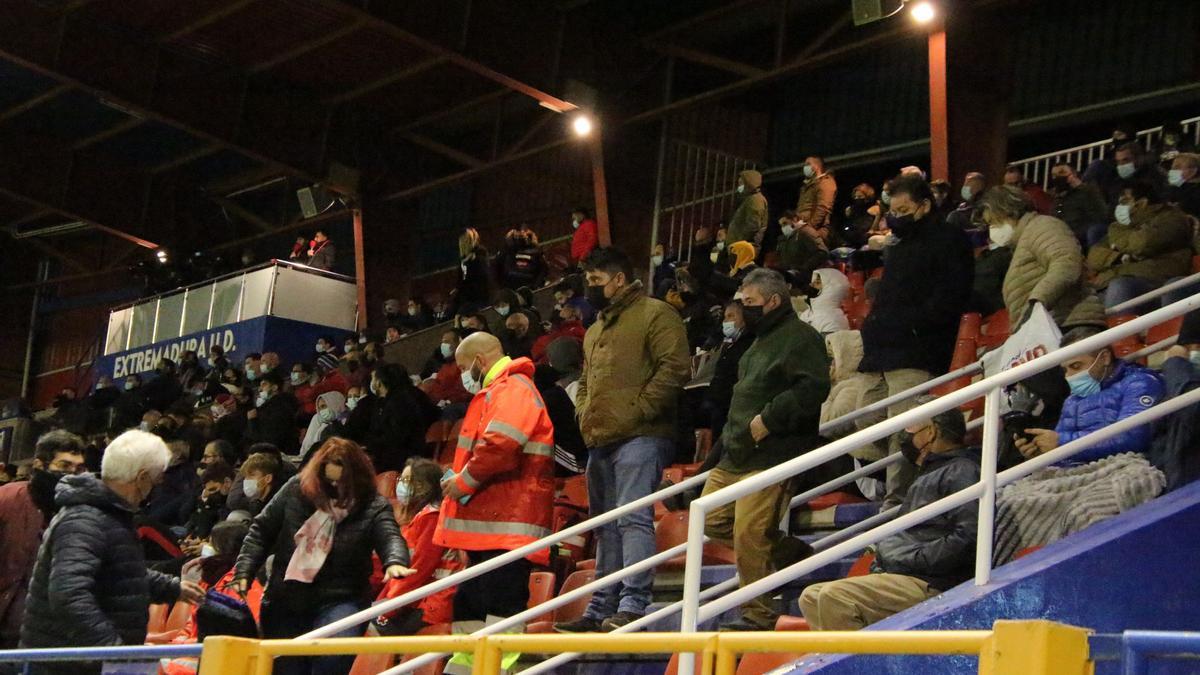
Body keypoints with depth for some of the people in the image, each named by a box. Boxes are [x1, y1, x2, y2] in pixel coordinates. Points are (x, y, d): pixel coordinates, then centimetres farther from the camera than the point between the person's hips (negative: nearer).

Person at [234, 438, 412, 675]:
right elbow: (261, 531, 6)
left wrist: (395, 562, -46)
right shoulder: (295, 490, 1)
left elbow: (390, 537, -23)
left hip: (339, 600, -3)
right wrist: (244, 572, -4)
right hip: (286, 598, 3)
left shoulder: (373, 506, -6)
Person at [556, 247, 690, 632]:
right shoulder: (595, 330, 26)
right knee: (606, 527, 10)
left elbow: (675, 368, -13)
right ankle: (601, 610, 13)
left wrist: (639, 409, -16)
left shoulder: (654, 314, -2)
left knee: (634, 519, -16)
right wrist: (584, 413, 15)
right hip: (600, 442, 9)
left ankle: (632, 605, -19)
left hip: (639, 438, -9)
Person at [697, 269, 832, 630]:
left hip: (772, 457, -11)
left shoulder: (800, 337, -9)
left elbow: (813, 389, -23)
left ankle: (759, 616, -4)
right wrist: (728, 439, 23)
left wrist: (768, 419, -22)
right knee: (711, 521, 7)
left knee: (748, 536, -13)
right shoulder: (762, 340, 23)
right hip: (736, 455, 11)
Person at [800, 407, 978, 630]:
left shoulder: (961, 472, -5)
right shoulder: (928, 476, 29)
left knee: (834, 597, -26)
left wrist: (915, 561, -16)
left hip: (928, 586, -11)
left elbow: (967, 536, -20)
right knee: (811, 597, 2)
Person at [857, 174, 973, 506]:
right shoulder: (901, 247, 27)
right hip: (882, 357, 9)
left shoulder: (949, 242, 0)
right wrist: (874, 325, 14)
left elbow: (947, 301, -12)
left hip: (914, 358, -9)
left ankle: (896, 502, -16)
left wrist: (903, 325, -15)